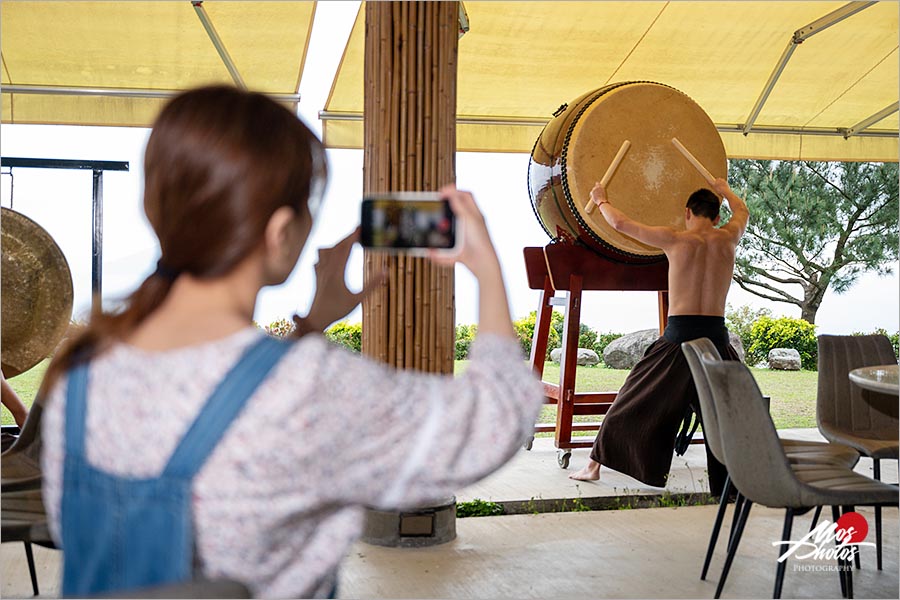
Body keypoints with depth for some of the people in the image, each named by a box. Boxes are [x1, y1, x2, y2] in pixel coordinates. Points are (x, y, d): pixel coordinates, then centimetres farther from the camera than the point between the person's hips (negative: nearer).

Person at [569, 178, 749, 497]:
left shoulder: (676, 239, -1)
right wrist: (724, 189, 52)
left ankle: (594, 464, 17)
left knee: (634, 400, 9)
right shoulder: (728, 238, 8)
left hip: (678, 335, -2)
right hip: (716, 336, 2)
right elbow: (742, 212, 33)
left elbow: (620, 223, 6)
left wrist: (601, 200, 25)